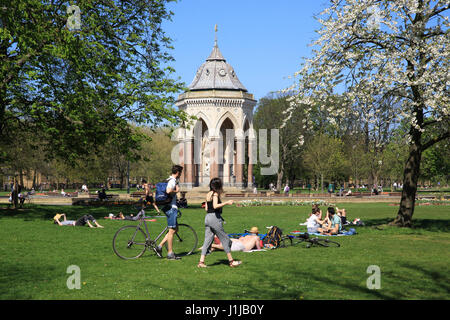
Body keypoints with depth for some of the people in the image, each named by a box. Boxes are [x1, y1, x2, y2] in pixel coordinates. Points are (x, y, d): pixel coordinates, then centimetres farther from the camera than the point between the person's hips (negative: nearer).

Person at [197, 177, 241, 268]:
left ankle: (201, 261, 0)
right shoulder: (215, 194, -9)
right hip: (215, 217, -8)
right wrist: (226, 203, -17)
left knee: (207, 240, 7)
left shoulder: (208, 194, 14)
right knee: (225, 239, 2)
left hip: (207, 217, 8)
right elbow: (215, 206, -22)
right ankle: (231, 261, 8)